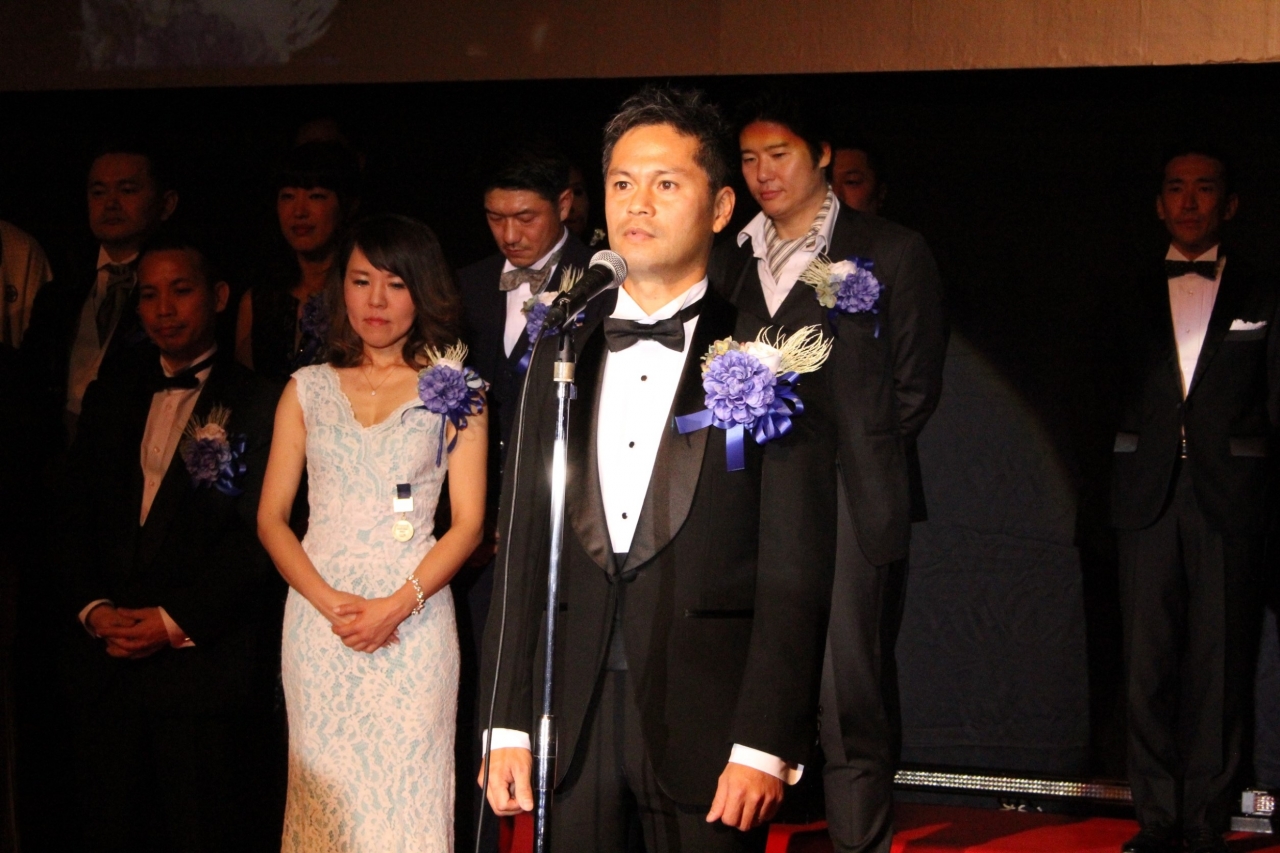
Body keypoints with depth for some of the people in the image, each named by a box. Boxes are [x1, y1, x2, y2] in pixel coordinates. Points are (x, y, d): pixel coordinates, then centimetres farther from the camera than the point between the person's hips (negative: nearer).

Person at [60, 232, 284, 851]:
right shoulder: (109, 396, 17)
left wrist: (175, 620, -13)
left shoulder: (257, 403, 0)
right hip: (107, 657, 5)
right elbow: (75, 516, 13)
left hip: (205, 657, -4)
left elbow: (257, 533, -7)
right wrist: (93, 607, -3)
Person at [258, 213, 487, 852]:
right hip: (318, 617, 2)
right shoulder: (308, 390, 11)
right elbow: (271, 518, 7)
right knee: (326, 791, 1)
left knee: (404, 792, -4)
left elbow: (468, 523, 0)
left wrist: (397, 605, -13)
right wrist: (330, 602, -9)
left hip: (413, 617, -2)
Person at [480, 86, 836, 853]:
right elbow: (520, 551, 10)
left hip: (706, 731, -3)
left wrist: (766, 746, -12)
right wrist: (508, 725, 5)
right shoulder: (560, 356, 11)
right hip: (572, 728, 3)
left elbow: (795, 573, -6)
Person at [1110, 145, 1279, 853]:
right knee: (1148, 665, 1)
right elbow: (1114, 400, 11)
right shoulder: (1133, 299, 14)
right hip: (1148, 498, 2)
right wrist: (1107, 491, 2)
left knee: (1219, 668, -2)